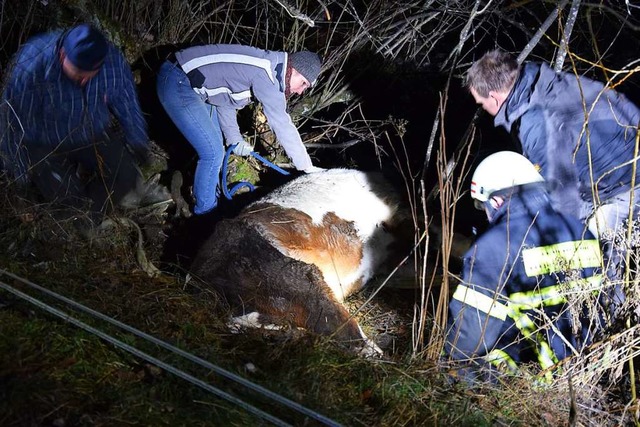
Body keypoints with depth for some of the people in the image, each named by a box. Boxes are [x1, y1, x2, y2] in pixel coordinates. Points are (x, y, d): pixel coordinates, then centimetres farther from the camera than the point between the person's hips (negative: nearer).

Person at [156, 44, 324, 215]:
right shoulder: (267, 74, -21)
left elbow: (225, 100, 15)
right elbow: (282, 125, -19)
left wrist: (234, 139, 5)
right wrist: (306, 167, -12)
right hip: (177, 84, -10)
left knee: (215, 147, 18)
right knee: (213, 153, -8)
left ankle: (212, 197, 35)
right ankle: (205, 212, 11)